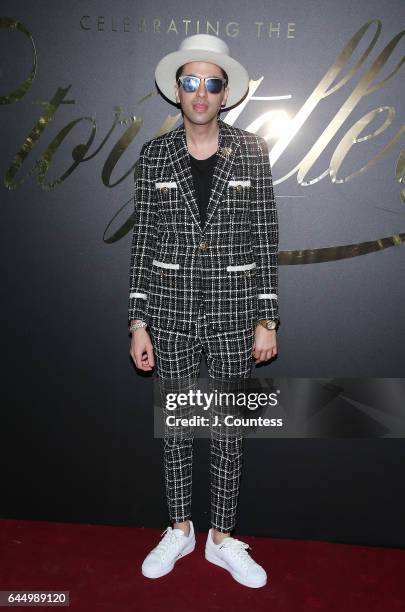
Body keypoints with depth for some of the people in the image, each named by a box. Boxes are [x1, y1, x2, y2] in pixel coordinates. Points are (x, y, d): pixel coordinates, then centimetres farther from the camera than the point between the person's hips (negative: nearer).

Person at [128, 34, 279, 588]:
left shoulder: (252, 152, 0)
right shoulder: (154, 155, 3)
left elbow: (265, 240, 0)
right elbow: (143, 242, 2)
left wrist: (267, 319, -4)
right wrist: (138, 322, -2)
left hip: (232, 314, 0)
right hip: (170, 313, 1)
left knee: (230, 429, 9)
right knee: (175, 426, 13)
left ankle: (222, 538, 31)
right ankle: (179, 531, 34)